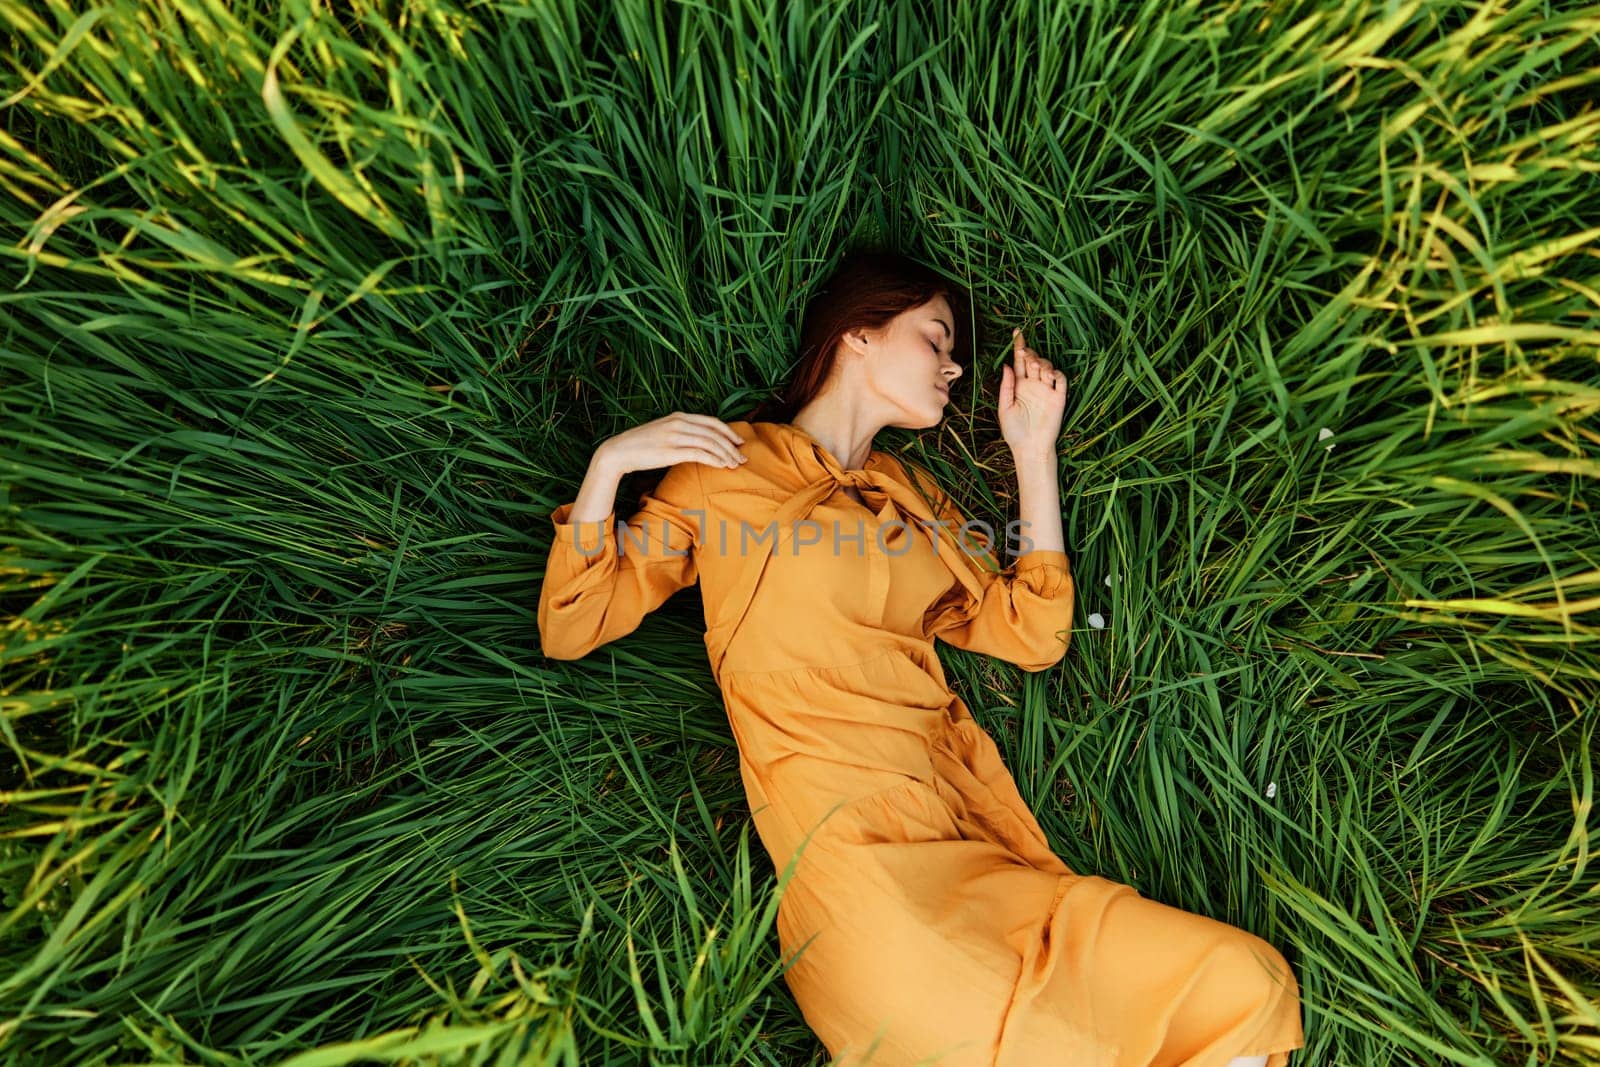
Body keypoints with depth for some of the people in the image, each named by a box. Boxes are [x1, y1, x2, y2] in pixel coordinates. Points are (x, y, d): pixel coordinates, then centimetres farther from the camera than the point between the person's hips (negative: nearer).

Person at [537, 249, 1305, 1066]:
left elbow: (1033, 638, 11)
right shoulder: (727, 467, 6)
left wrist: (1034, 452, 12)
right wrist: (607, 463, -8)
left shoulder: (915, 495, 21)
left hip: (978, 842, 5)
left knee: (1243, 984, -10)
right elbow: (571, 630, 5)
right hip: (850, 842, -5)